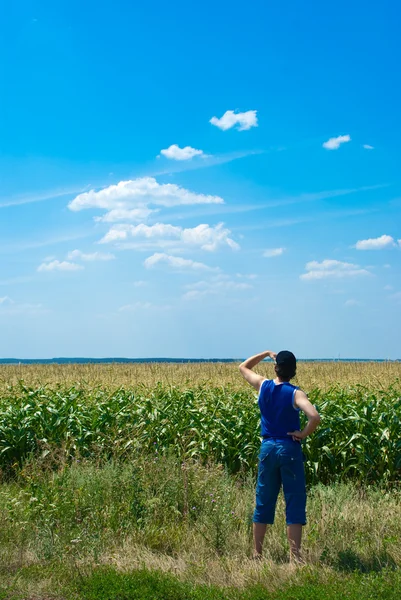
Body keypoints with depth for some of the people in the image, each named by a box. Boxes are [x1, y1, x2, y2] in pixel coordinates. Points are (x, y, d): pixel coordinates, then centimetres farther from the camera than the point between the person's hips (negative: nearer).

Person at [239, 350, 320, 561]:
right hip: (289, 448, -4)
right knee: (294, 504, 3)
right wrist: (304, 433, -11)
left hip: (268, 447, 4)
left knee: (263, 502, 13)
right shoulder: (295, 393, -12)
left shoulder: (263, 385, 0)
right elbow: (315, 416, -28)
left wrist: (266, 353, 20)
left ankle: (256, 554, 20)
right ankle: (294, 556, 3)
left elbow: (243, 367, 19)